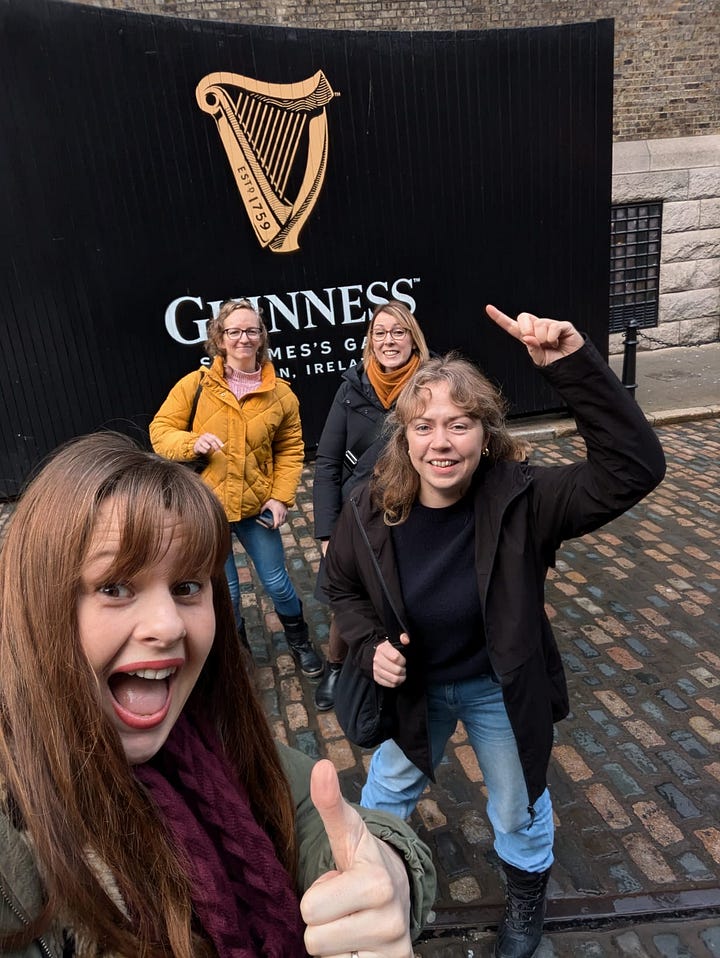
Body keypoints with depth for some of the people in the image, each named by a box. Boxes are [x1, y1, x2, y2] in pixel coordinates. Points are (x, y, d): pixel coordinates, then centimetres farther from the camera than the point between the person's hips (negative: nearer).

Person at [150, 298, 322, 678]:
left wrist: (281, 495, -7)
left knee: (277, 583, 12)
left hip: (255, 505, 1)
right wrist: (192, 442, -23)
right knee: (225, 593, 12)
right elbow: (160, 430, -2)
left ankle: (299, 641, 40)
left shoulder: (280, 394, -2)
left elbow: (290, 449, 4)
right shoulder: (195, 385, -7)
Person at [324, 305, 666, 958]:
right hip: (412, 686, 2)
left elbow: (634, 468, -40)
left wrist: (575, 366, -49)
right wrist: (370, 644, -21)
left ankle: (526, 891, 59)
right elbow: (343, 587, -3)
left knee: (519, 808, 25)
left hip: (502, 689, -1)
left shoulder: (520, 499, -29)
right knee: (389, 788, 28)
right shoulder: (370, 513, -21)